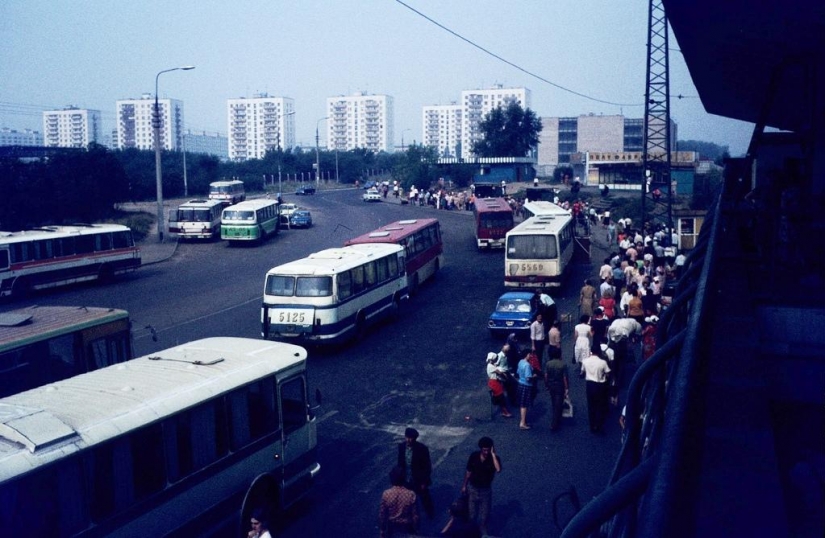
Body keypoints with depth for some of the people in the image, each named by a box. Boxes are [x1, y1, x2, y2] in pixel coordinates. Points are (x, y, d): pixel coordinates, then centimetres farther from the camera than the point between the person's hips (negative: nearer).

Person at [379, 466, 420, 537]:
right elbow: (415, 515, -14)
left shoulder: (386, 494, -20)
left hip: (392, 527, 1)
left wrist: (382, 529, 4)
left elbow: (382, 514, -10)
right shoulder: (411, 495, -23)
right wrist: (415, 529, 2)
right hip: (407, 528, -1)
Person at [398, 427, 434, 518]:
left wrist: (424, 482, -14)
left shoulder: (422, 448, -25)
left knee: (425, 499, 20)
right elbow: (400, 462, 2)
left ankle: (430, 514, 45)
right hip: (406, 480, 3)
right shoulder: (401, 446, -12)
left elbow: (427, 467, -16)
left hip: (419, 481, -3)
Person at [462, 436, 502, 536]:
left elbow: (498, 470, -41)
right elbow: (468, 472, 0)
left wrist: (493, 454, -38)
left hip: (486, 490, -1)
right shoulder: (474, 456, -13)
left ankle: (483, 531, 37)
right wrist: (464, 485, 6)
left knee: (484, 514, 13)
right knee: (471, 513, 16)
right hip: (472, 488, 1)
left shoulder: (494, 458, -19)